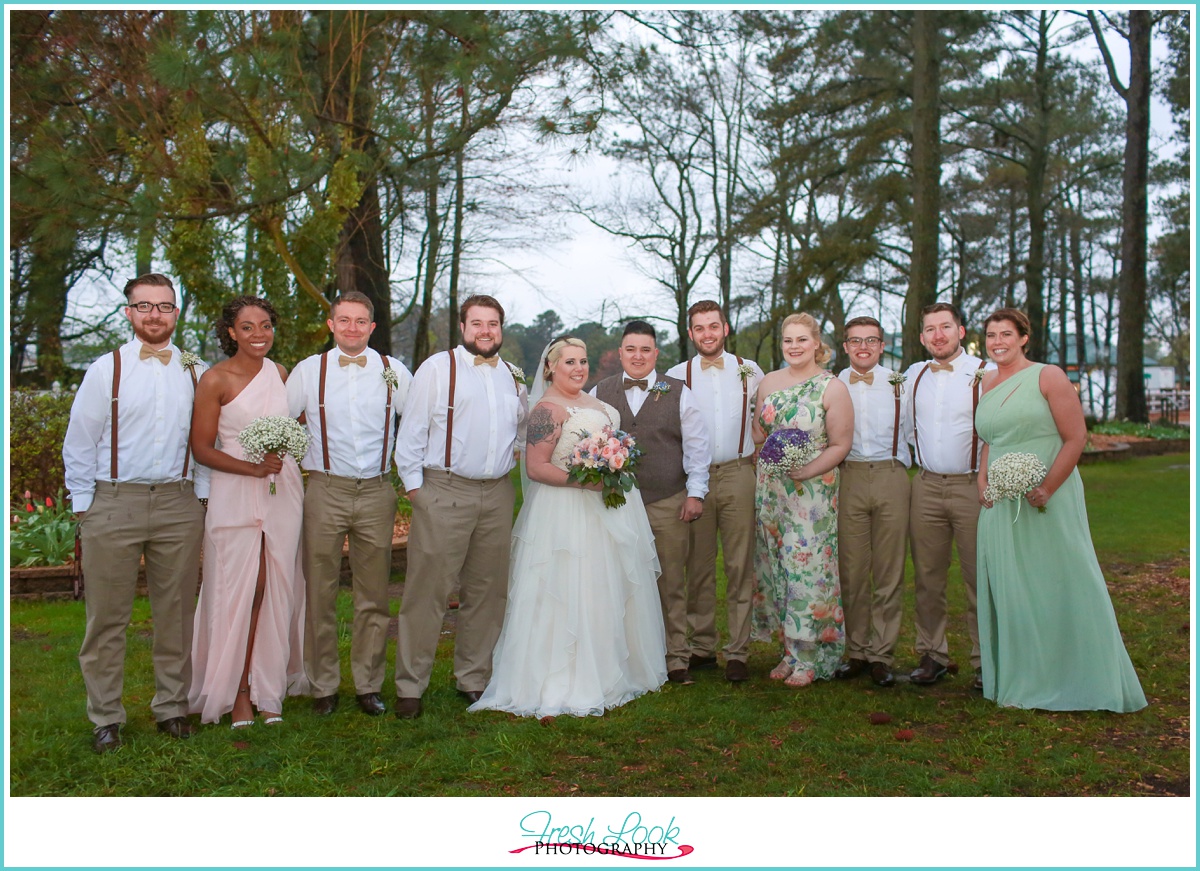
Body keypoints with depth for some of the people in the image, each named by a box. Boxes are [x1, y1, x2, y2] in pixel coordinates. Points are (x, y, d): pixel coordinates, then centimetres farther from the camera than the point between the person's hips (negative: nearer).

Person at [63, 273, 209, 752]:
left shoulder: (197, 373, 7)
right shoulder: (105, 370, 1)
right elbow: (78, 444, 3)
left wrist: (202, 496, 5)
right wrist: (83, 506, 0)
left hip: (178, 504, 2)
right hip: (114, 503, -2)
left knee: (176, 613, 9)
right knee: (107, 617, 4)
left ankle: (172, 706, 22)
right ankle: (106, 717, 17)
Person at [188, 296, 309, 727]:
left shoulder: (280, 373, 9)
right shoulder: (215, 380, -5)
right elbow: (202, 448, -6)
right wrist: (252, 467, -16)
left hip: (283, 492, 4)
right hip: (235, 496, -4)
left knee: (275, 592, 6)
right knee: (238, 593, -1)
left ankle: (268, 690, 17)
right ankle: (237, 691, 13)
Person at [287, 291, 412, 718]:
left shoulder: (394, 371, 5)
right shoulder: (308, 371, 4)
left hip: (377, 493, 1)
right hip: (325, 491, -1)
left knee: (374, 596, 7)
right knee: (320, 595, 4)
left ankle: (369, 685, 19)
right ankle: (323, 687, 17)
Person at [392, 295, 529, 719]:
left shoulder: (513, 378, 14)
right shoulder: (437, 368, -1)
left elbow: (523, 428, 29)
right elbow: (411, 432, -3)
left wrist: (513, 456, 12)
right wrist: (414, 485, -6)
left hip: (497, 496, 5)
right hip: (444, 493, -5)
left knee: (487, 592, 10)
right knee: (427, 591, -3)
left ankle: (473, 679, 23)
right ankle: (410, 688, 8)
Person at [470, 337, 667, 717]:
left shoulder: (591, 401, 14)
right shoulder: (548, 409, -14)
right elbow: (535, 468, -19)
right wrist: (582, 480, -26)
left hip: (608, 509, 9)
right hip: (568, 515, -9)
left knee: (611, 592, 15)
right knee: (573, 596, -5)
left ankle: (611, 671, 27)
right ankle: (568, 682, 4)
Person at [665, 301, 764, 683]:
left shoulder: (750, 371, 7)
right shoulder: (676, 376, 5)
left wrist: (759, 458, 7)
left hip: (738, 476, 0)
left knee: (740, 567, 0)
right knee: (699, 567, 5)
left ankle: (737, 653, 7)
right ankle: (702, 647, 15)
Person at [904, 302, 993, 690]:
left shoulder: (985, 373, -6)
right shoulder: (913, 375, 10)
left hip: (972, 486, -4)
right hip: (926, 486, 4)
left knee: (979, 578, 0)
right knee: (927, 577, 8)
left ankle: (985, 662, 11)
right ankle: (932, 655, 19)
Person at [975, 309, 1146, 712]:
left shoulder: (1048, 377, -4)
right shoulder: (987, 384, 12)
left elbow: (1076, 438, -9)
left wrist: (1045, 489, -16)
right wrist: (982, 481, 5)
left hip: (1049, 502, -5)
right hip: (1000, 504, 5)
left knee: (1060, 586, 1)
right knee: (1009, 593, 9)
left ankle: (1074, 682, 16)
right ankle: (1021, 683, 22)